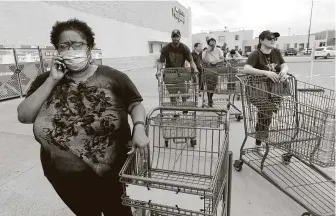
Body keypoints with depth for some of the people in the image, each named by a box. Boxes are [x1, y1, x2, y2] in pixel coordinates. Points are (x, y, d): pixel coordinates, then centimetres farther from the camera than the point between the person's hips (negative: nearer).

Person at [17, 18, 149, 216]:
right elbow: (24, 116, -7)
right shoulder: (46, 81, 0)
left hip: (111, 172, -3)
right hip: (65, 177, 4)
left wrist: (139, 128, -24)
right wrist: (52, 80, -13)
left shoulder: (111, 77, -10)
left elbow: (136, 104, -4)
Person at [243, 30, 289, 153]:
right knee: (267, 110, -26)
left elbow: (285, 66, 3)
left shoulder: (276, 52, 7)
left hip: (273, 89, 6)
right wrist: (265, 72, -38)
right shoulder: (256, 54, -14)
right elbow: (246, 69, -30)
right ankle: (259, 141, -10)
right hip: (258, 90, -6)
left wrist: (284, 71, -21)